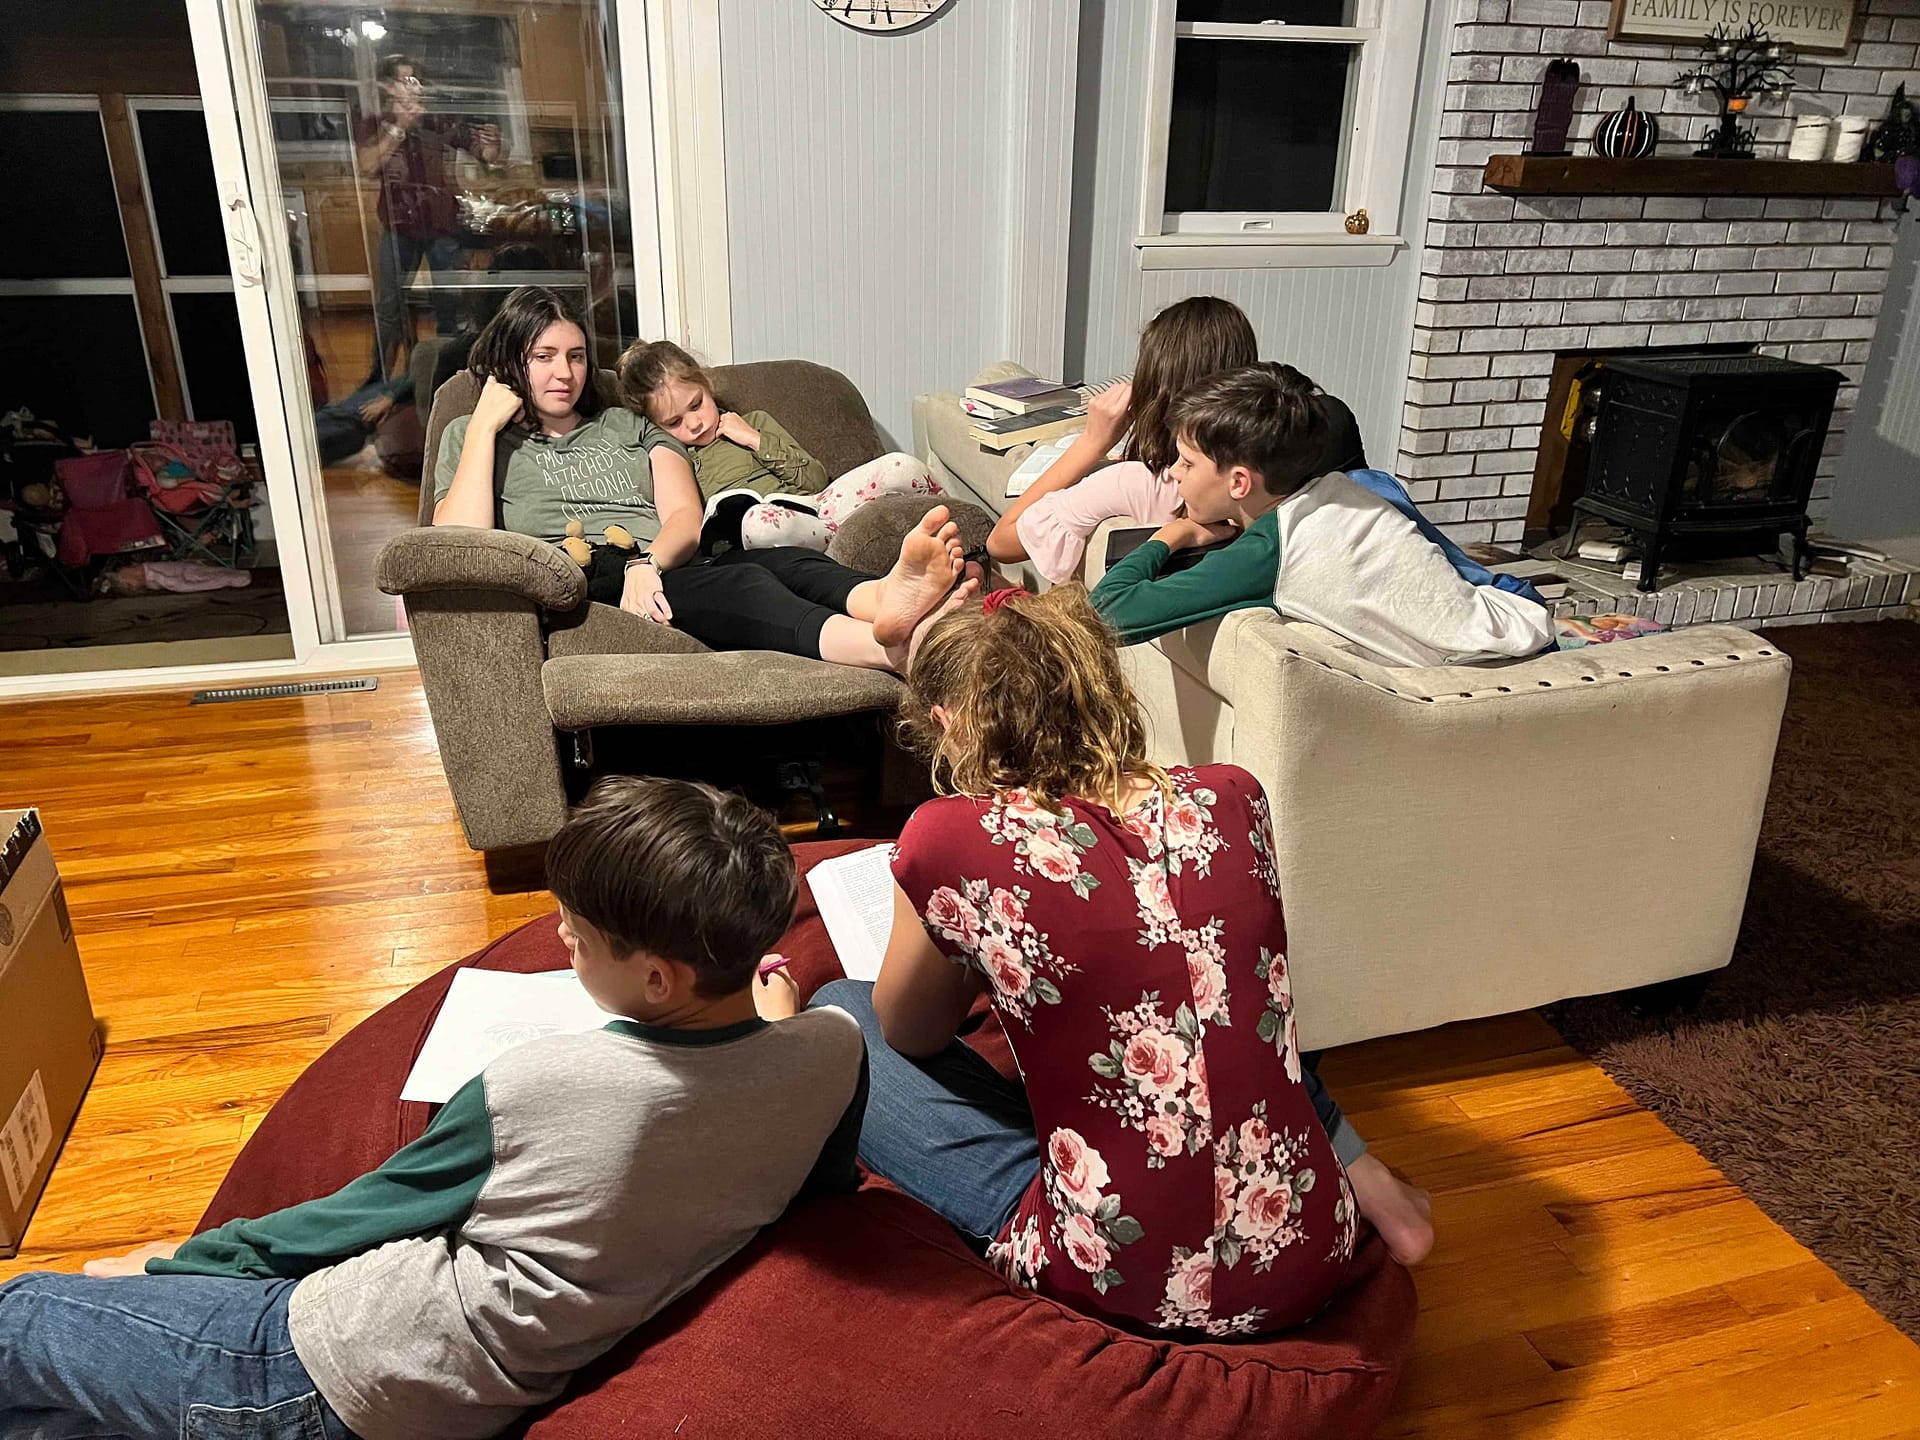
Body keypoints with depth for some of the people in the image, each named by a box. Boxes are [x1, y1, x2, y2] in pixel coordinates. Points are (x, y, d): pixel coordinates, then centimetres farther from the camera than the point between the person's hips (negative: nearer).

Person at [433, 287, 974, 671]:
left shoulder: (628, 426, 31)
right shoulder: (471, 438, 23)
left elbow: (686, 518, 12)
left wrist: (646, 563, -12)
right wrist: (484, 425, 6)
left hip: (668, 567, 4)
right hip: (584, 588, -4)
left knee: (783, 560, -32)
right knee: (737, 583, -36)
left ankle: (888, 597, -65)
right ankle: (891, 644, -64)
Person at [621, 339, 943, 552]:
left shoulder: (754, 422, 27)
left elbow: (816, 480, 15)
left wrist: (756, 441, 8)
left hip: (815, 508, 3)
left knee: (901, 467, -24)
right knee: (758, 520, -43)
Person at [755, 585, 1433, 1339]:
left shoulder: (953, 838, -16)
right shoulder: (1231, 799, -4)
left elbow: (908, 1034, 4)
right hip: (1309, 1258, 4)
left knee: (841, 1014, 9)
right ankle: (1362, 1178, 22)